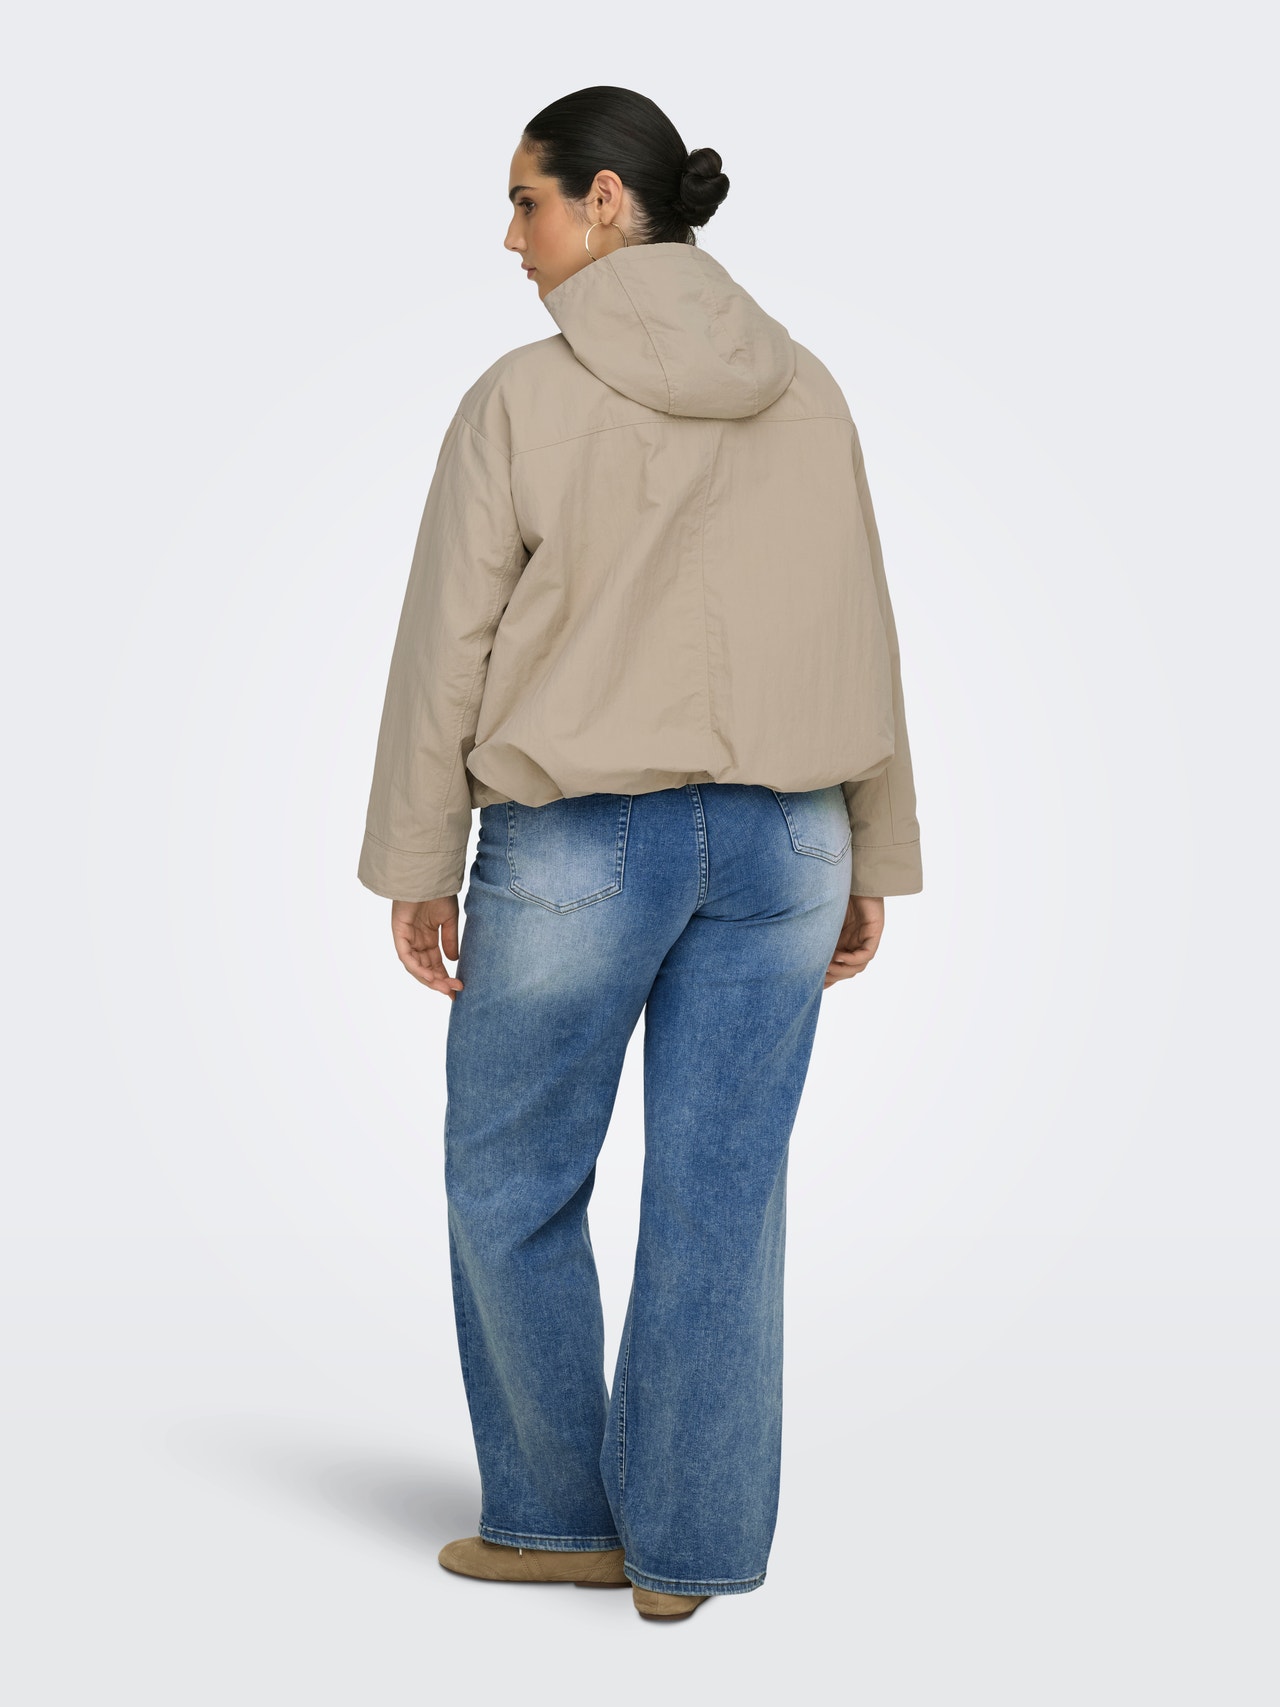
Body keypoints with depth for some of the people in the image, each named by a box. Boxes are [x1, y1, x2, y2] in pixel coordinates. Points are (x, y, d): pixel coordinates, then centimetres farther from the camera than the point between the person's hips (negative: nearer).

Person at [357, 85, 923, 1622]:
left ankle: (558, 1514, 23)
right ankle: (686, 1545, 15)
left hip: (577, 844, -4)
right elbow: (856, 643, 6)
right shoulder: (804, 394, 4)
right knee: (719, 1202, 8)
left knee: (512, 1184, 14)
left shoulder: (526, 397, -9)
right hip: (777, 841, 4)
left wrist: (416, 865, 0)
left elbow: (451, 647, -7)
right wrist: (868, 859, 12)